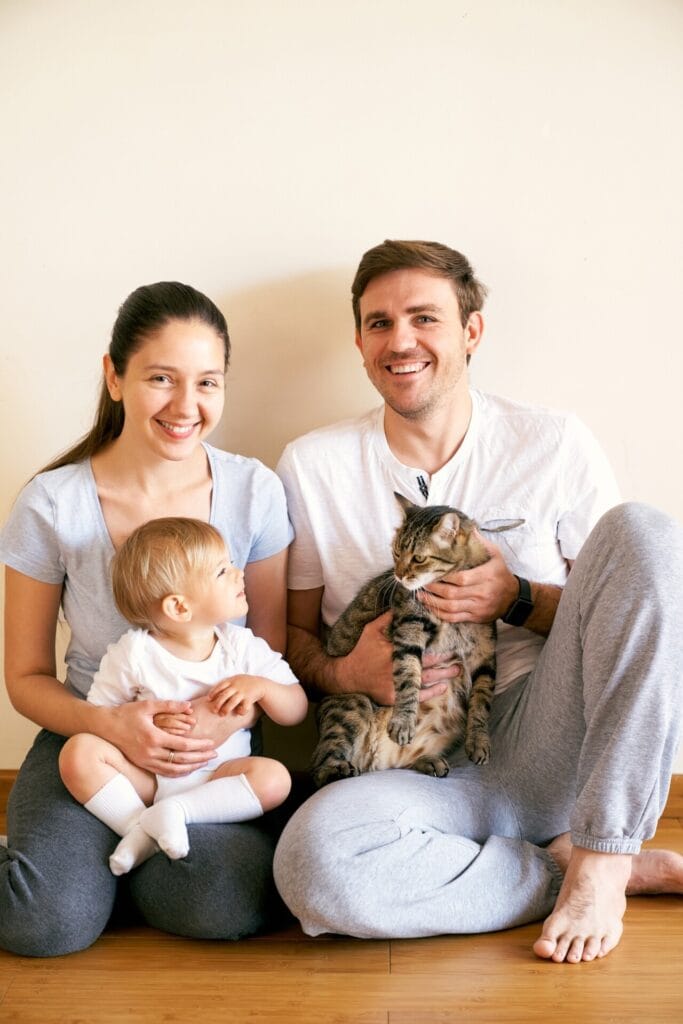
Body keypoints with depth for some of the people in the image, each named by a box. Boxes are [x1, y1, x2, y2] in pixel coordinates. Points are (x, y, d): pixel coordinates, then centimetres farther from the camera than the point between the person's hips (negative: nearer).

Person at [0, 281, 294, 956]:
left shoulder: (253, 492, -6)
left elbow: (275, 657, 2)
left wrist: (229, 718, -20)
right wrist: (111, 724, -22)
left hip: (219, 748, 2)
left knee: (233, 905, -26)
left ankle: (104, 860, 4)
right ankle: (64, 857, 9)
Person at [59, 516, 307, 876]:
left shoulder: (242, 647, 0)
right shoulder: (133, 653, -6)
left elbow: (297, 709, 3)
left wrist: (259, 686, -16)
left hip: (218, 776, 2)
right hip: (145, 775, -1)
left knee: (274, 777, -27)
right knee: (78, 751, -24)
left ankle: (172, 811, -27)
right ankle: (140, 829, -24)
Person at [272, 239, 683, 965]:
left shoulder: (555, 446, 5)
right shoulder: (313, 467, 5)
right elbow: (293, 633, 12)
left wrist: (518, 600, -11)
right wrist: (344, 675, -11)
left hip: (548, 745, 1)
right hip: (418, 770, 0)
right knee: (314, 859, -34)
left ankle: (599, 861, -18)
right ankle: (598, 866, -12)